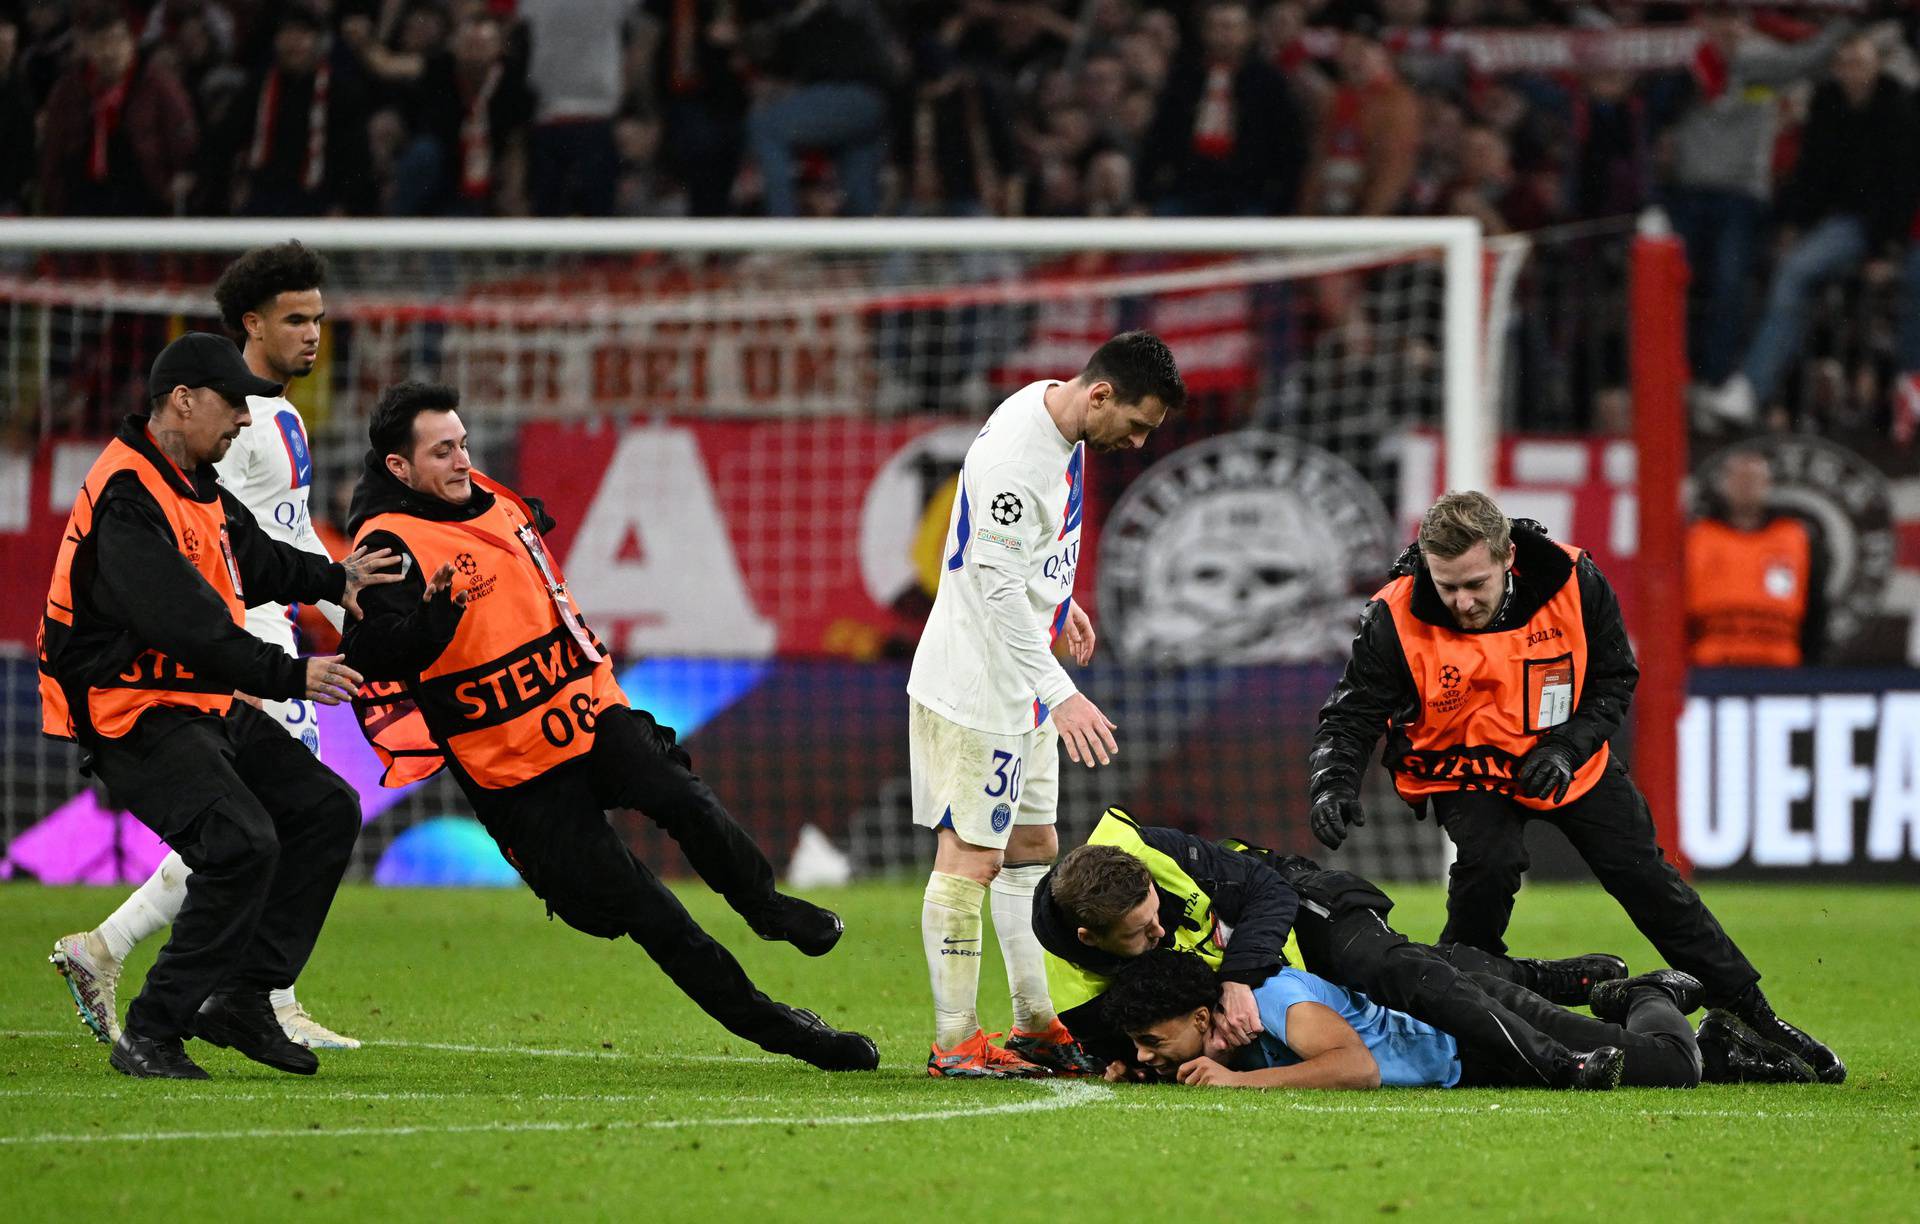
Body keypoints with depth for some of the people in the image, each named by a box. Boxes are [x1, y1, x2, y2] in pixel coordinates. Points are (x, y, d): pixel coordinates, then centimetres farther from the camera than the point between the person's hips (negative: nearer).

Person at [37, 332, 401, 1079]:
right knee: (242, 843, -24)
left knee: (327, 811, 10)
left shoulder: (195, 485, 11)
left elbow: (253, 559, 28)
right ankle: (151, 1036, -16)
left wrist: (332, 580, 13)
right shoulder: (127, 497, -22)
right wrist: (287, 675, -31)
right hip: (132, 718, -11)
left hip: (207, 707, 11)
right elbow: (182, 618, -31)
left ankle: (242, 999, 12)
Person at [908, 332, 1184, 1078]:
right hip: (977, 685, -10)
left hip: (1022, 683, 10)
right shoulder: (1011, 457, -26)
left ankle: (1037, 1024, 21)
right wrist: (1061, 695, -28)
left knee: (1031, 848, 14)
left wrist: (1061, 603, 32)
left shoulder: (1052, 411, 5)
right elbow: (999, 590, -27)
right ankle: (955, 1043, -5)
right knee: (970, 858, -7)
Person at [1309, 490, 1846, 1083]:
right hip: (1466, 771, -2)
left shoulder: (1574, 584, -22)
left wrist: (1568, 746, -22)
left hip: (1569, 761, 2)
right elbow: (1350, 716, -17)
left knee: (1645, 876, 2)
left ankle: (1754, 1018, 14)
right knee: (1489, 862, -29)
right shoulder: (1396, 621, -25)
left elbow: (1614, 680, -7)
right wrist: (1332, 784, -36)